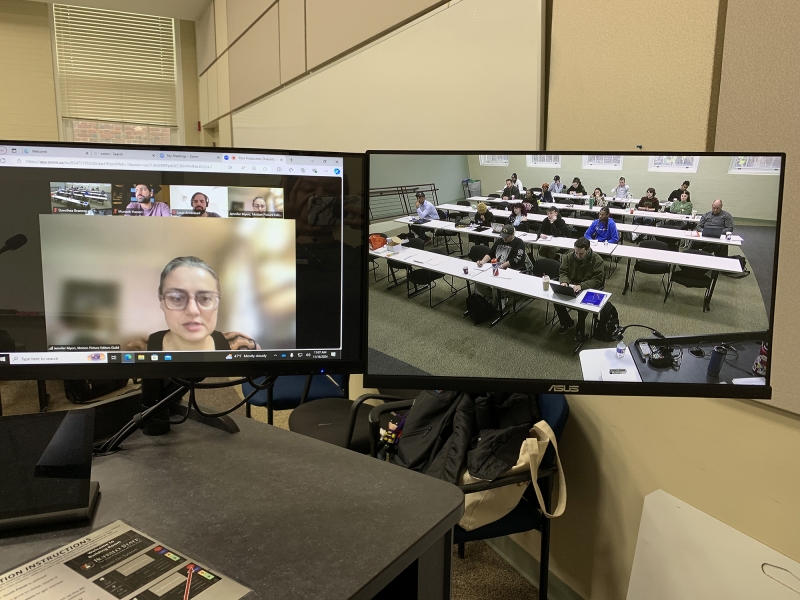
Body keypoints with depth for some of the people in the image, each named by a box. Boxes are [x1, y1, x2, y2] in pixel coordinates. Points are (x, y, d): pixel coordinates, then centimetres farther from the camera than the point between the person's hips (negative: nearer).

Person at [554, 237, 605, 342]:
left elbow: (597, 280, -17)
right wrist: (564, 282, -20)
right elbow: (563, 272, 5)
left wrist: (581, 286, -32)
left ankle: (580, 329, -2)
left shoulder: (597, 260, -14)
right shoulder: (569, 257, -3)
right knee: (556, 301, -18)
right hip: (571, 287, 4)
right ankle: (567, 323, 12)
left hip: (588, 290, -4)